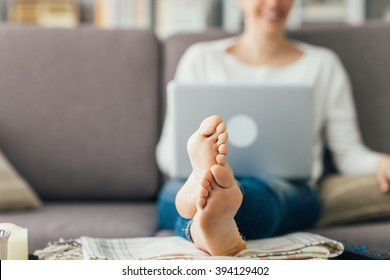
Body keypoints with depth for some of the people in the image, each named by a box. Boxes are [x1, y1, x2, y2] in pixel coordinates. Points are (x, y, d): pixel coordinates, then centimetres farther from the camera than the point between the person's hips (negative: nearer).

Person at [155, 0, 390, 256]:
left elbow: (348, 151, 15)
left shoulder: (322, 64, 20)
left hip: (288, 189, -1)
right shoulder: (201, 59, 19)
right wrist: (198, 161, -10)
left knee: (258, 190, -38)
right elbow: (167, 151, 14)